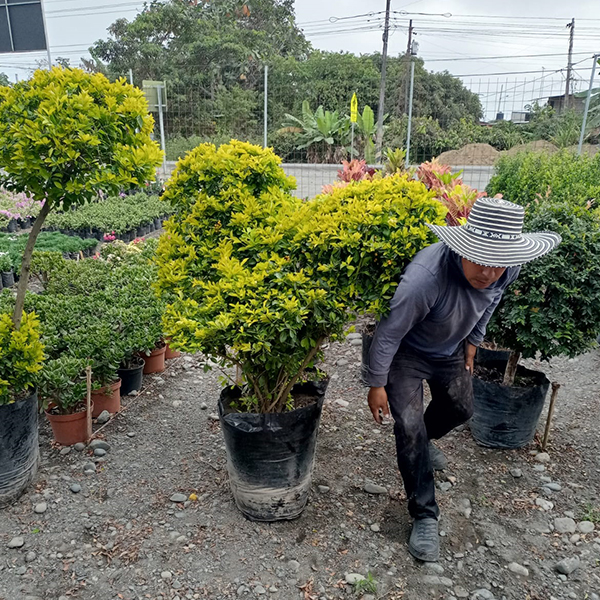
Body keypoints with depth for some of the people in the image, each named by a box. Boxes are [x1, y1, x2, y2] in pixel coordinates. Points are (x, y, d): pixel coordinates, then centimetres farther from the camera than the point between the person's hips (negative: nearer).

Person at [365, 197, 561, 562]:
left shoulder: (509, 270, -23)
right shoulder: (427, 276, -43)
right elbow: (389, 333, -30)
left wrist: (473, 342, 11)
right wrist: (376, 385, -20)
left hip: (450, 349, 6)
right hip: (408, 351, -6)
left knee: (461, 408, 22)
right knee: (409, 427, -12)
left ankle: (424, 440, 56)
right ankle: (424, 516, 7)